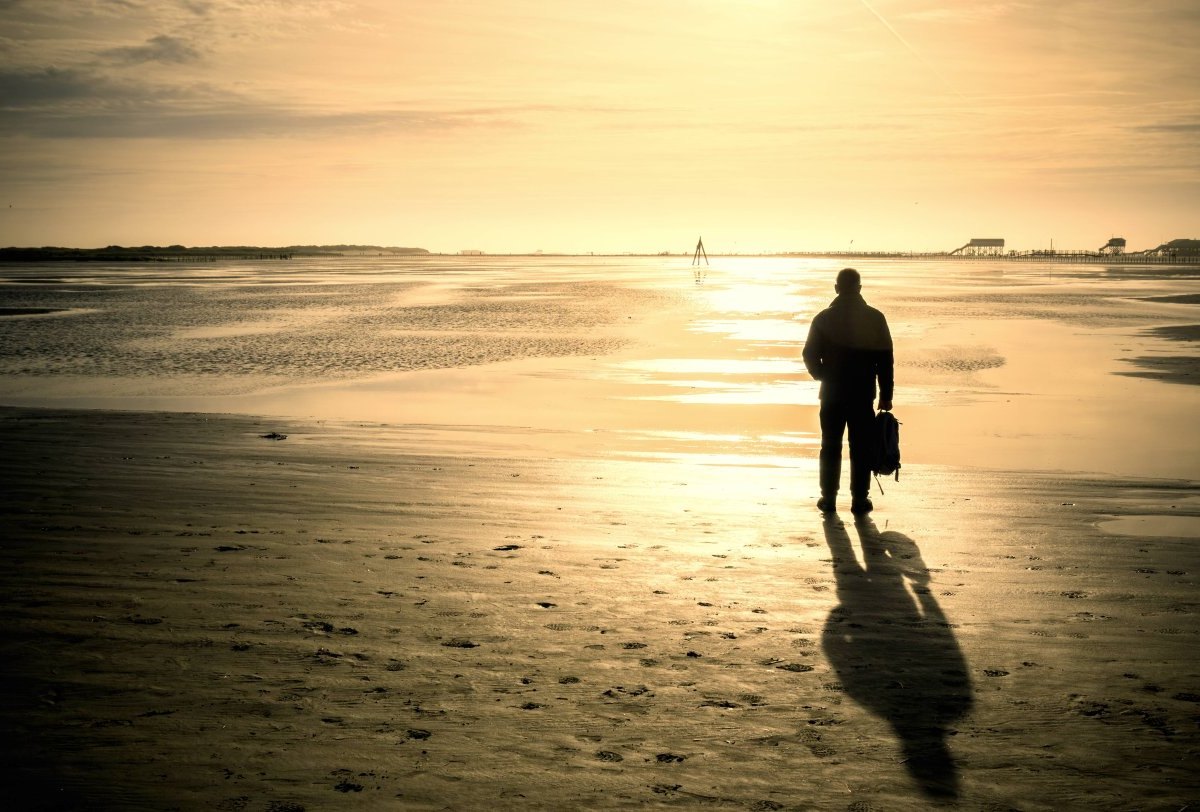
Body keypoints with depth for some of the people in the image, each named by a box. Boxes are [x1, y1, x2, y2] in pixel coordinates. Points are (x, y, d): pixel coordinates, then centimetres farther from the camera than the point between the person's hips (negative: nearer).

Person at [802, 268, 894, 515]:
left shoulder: (824, 318, -3)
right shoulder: (875, 318, -3)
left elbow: (810, 355, 0)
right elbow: (886, 360, -3)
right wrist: (886, 395, 3)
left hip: (832, 393, 1)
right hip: (863, 395, 0)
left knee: (831, 447, 9)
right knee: (861, 449, 5)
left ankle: (828, 498, 12)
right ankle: (860, 500, 6)